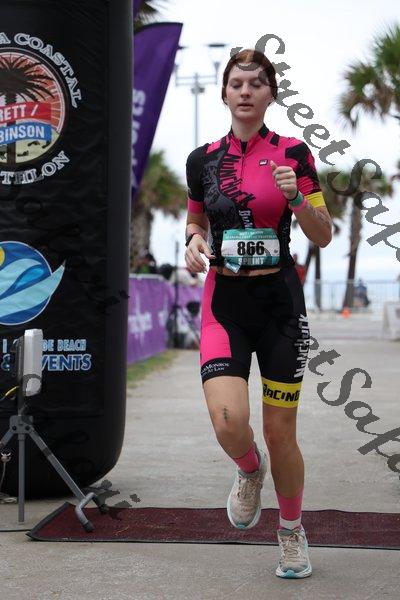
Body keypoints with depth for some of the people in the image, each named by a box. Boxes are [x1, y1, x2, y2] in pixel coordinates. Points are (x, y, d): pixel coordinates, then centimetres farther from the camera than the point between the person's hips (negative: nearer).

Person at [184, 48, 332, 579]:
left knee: (280, 432, 4)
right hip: (224, 302, 1)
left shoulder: (293, 153, -2)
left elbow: (324, 236, -2)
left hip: (280, 300, -1)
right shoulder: (202, 159, 5)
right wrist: (195, 241, -4)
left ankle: (292, 531, 30)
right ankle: (250, 471, 19)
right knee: (229, 422, -19)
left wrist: (297, 198, -21)